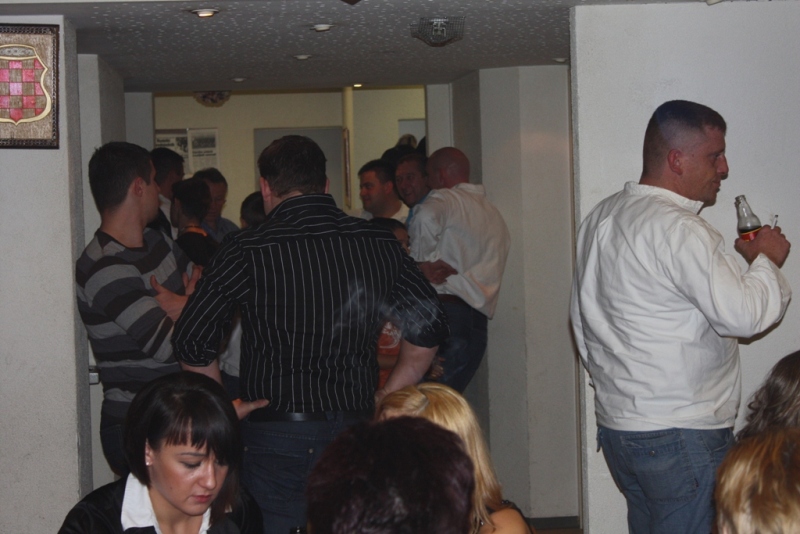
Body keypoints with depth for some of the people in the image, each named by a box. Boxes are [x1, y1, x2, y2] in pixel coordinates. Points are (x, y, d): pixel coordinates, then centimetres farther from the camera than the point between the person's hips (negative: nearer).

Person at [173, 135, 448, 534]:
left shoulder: (246, 251, -7)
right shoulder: (379, 244, 4)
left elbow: (192, 344, -6)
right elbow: (429, 328, 9)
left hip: (274, 437, -3)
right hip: (356, 432, 3)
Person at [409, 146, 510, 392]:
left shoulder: (446, 199, 0)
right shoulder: (494, 215, 23)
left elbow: (426, 218, -24)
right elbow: (491, 269, 12)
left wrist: (423, 261, -11)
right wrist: (452, 273, 1)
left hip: (445, 310, -7)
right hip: (478, 321, 7)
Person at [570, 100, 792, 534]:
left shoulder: (601, 218, 12)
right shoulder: (677, 228, -18)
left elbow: (582, 320, 19)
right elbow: (742, 315, -23)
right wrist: (766, 261, -5)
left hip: (616, 425, 9)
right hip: (680, 436, -9)